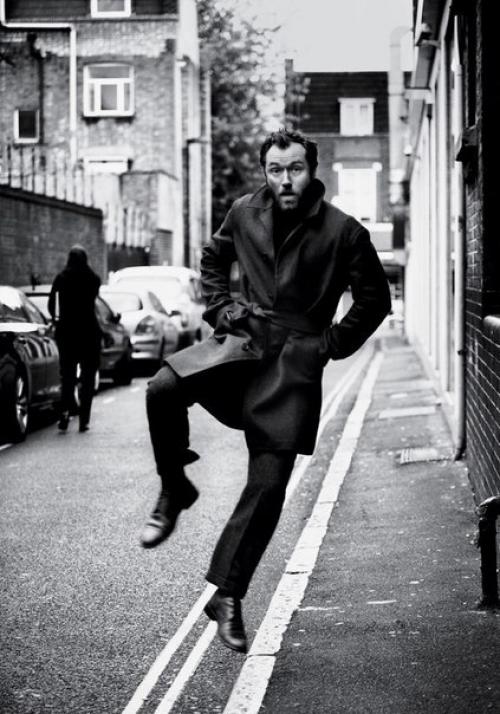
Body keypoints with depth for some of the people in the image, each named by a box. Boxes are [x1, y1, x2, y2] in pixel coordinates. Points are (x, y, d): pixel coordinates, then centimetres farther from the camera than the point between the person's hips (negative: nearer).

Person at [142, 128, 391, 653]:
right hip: (241, 340, 2)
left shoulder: (343, 232, -5)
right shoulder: (245, 214, 5)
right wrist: (219, 307, 11)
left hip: (294, 363, -2)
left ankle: (226, 594, 4)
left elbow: (374, 300, 5)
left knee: (269, 484, -7)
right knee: (164, 388, -28)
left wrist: (332, 344, 0)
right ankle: (174, 489, -3)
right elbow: (213, 257, 25)